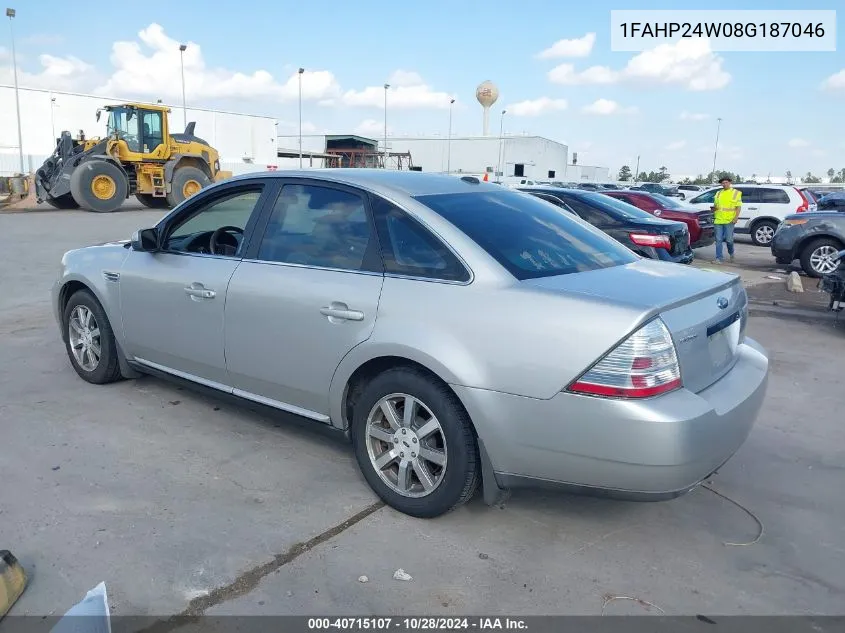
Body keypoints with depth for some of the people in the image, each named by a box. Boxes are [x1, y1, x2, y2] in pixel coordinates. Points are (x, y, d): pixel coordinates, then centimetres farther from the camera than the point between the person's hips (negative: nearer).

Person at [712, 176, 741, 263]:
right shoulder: (718, 193, 17)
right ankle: (719, 258, 4)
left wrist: (736, 217, -13)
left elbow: (738, 206, 0)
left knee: (729, 239, -4)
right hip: (718, 220, 4)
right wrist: (714, 208, 0)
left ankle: (731, 253, 24)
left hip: (729, 220, -4)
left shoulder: (736, 193, 5)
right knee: (718, 240, 1)